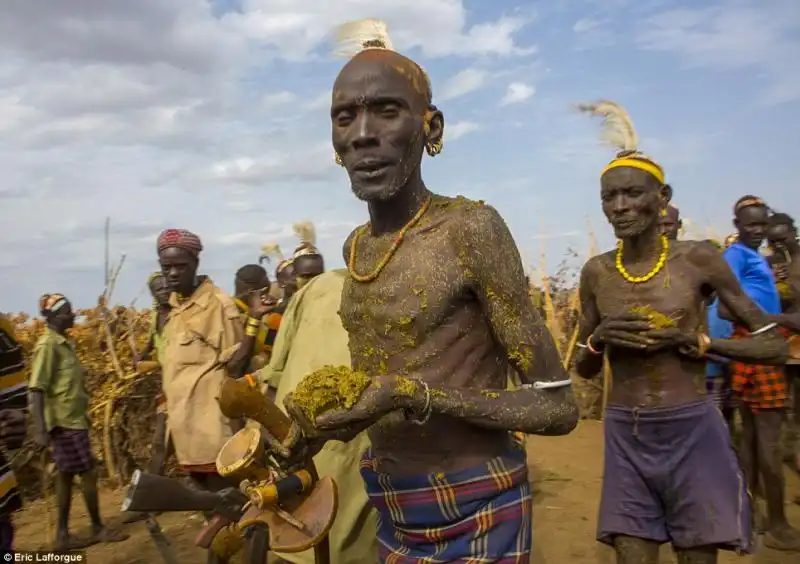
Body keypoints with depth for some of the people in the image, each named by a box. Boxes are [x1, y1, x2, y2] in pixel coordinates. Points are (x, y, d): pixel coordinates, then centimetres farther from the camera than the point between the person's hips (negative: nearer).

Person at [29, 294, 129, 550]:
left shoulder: (63, 343, 12)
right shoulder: (48, 345, -16)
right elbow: (37, 389, -21)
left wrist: (83, 415, 21)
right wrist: (40, 430, -26)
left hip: (73, 420, 9)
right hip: (65, 422, -9)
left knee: (67, 475, 12)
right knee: (89, 473, -2)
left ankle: (63, 535, 19)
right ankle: (98, 528, 12)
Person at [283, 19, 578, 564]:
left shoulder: (470, 228, -19)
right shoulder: (356, 247, 3)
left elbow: (558, 406, -19)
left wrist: (416, 397, -28)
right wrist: (323, 411, 3)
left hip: (474, 515, -6)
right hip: (394, 513, 7)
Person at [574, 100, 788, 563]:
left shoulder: (699, 259, -6)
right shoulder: (596, 272, 3)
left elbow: (776, 346, -1)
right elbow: (585, 370, 11)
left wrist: (691, 341, -14)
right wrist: (598, 338, -10)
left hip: (693, 434, -2)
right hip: (626, 438, 2)